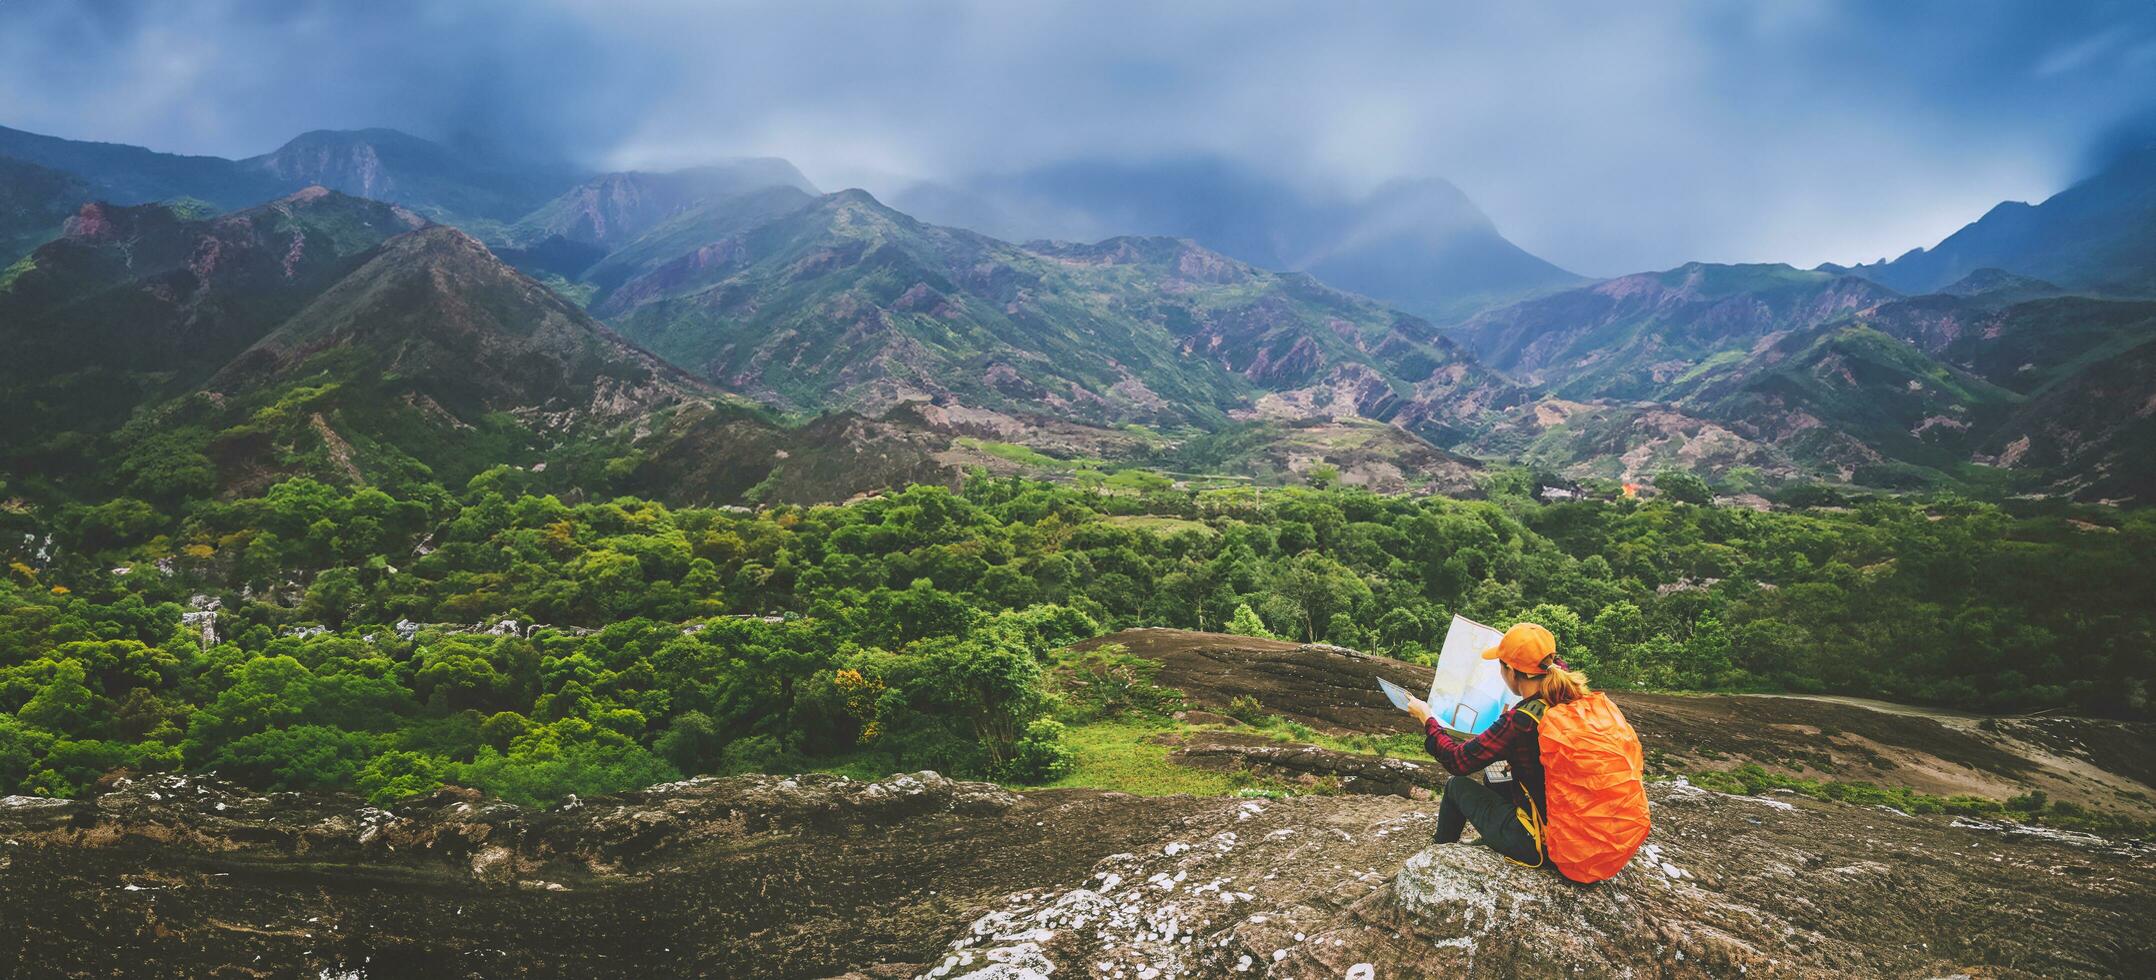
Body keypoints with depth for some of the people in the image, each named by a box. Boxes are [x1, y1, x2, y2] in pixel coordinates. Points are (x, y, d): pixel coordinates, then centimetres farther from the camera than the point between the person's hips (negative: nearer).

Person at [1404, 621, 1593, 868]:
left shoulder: (1520, 720, -27)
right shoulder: (1577, 700, -9)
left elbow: (1457, 760, -13)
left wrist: (1426, 718, 0)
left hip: (1536, 844, -7)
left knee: (1456, 784, 16)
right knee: (1493, 785, 30)